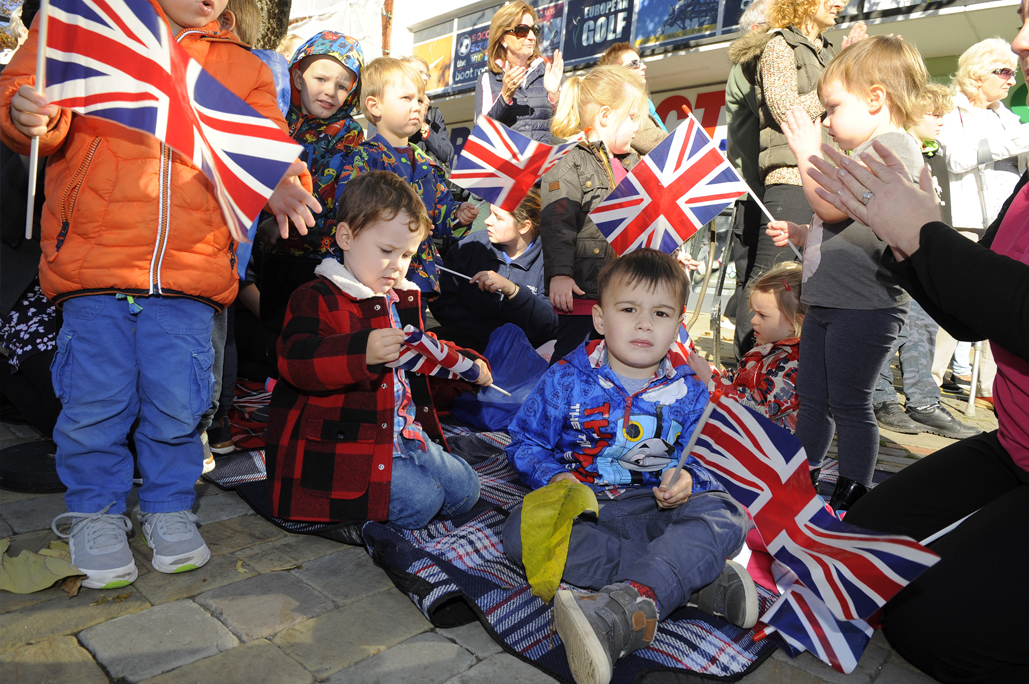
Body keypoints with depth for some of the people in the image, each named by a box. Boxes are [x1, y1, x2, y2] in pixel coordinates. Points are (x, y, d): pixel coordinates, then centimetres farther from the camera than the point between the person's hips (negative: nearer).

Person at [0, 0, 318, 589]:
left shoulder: (244, 69, 17)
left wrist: (276, 185, -14)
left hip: (190, 271, 1)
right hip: (92, 255, -1)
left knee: (177, 402, 0)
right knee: (96, 398, 2)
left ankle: (168, 507, 24)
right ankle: (96, 511, 25)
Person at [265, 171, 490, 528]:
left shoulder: (403, 300, 15)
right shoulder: (316, 298, -11)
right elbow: (295, 360, -29)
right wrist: (362, 353, -44)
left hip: (405, 434, 8)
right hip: (343, 443, -8)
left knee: (464, 489, 7)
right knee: (420, 500, -21)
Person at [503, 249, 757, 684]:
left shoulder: (687, 393, 4)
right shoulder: (566, 380, -2)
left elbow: (697, 458, 11)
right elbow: (526, 442, 3)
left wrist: (686, 479, -14)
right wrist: (555, 478, -17)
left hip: (656, 506, 1)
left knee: (724, 516, -28)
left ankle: (627, 605, -49)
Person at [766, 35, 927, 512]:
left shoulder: (893, 146, -11)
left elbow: (832, 206, -22)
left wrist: (808, 152, -12)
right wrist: (799, 236, 14)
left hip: (865, 306, -10)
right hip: (828, 302, 10)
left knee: (849, 405, -2)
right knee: (811, 398, 15)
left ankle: (850, 497, 12)